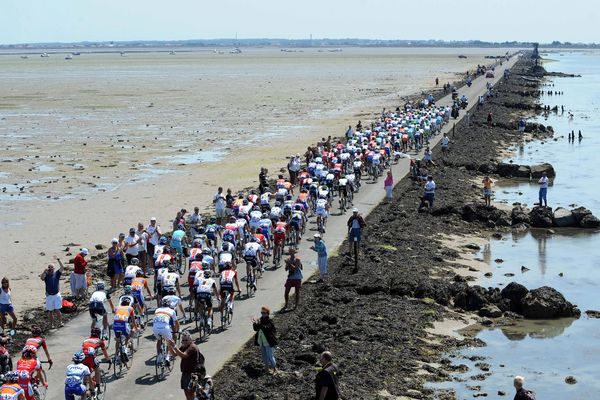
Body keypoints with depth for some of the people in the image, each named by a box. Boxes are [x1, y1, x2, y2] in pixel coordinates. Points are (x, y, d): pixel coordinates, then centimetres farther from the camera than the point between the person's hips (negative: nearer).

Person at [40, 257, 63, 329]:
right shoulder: (46, 275, 1)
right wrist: (44, 271, -34)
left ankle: (60, 322, 9)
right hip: (49, 295, 1)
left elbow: (62, 267, -10)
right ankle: (51, 324, 17)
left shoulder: (56, 274, 2)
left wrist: (58, 260, -21)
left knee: (57, 310, -5)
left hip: (57, 295, -1)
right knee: (50, 311, 8)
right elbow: (41, 278, -20)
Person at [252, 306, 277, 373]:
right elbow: (255, 329, 3)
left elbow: (266, 328, -28)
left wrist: (259, 324, -39)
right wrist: (255, 323, -16)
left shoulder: (269, 321, -13)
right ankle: (267, 367, 27)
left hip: (267, 342, -7)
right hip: (261, 342, 7)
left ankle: (274, 368, 10)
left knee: (270, 355, -3)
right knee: (264, 355, 14)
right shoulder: (260, 319, 6)